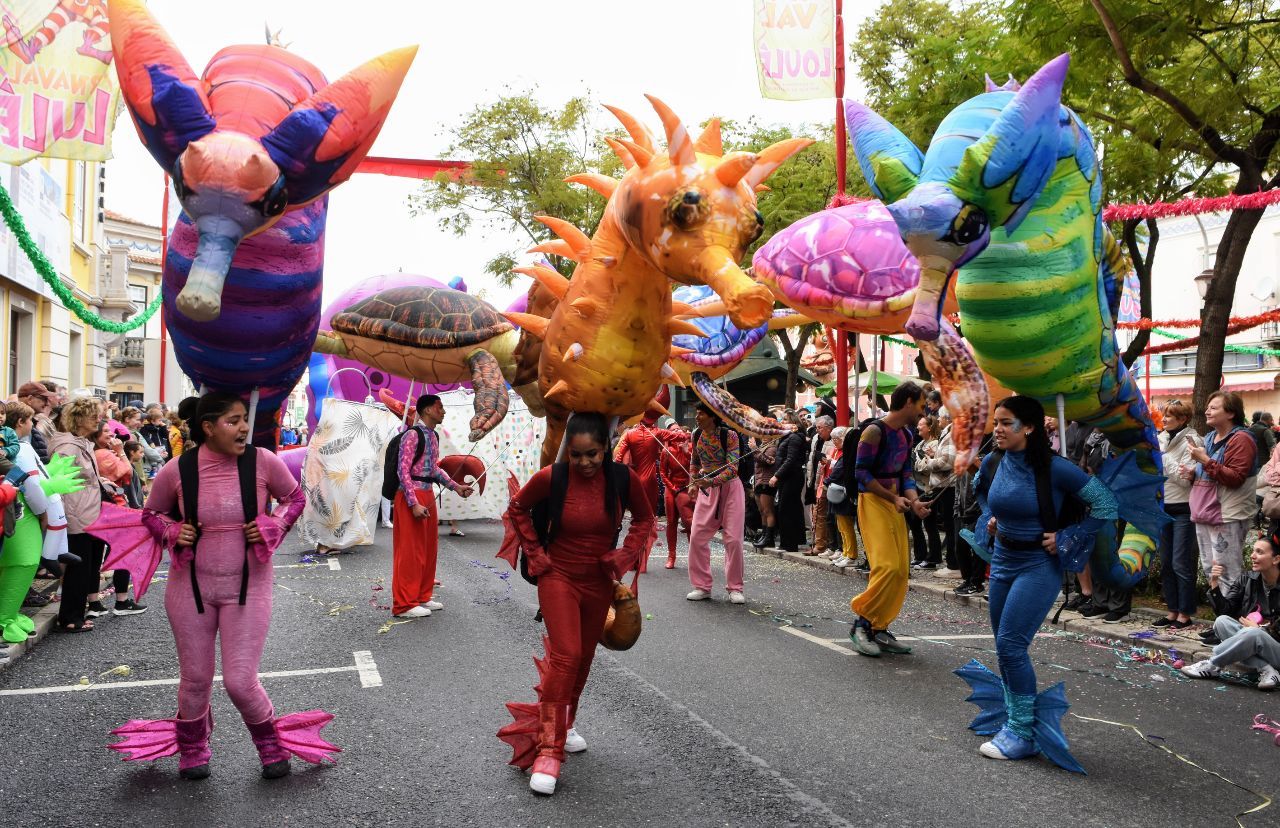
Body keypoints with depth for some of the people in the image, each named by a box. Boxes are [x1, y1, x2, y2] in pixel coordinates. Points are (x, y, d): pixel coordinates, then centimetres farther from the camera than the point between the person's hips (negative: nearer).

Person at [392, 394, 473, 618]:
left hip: (428, 495, 9)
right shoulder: (413, 435, -14)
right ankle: (404, 604, 5)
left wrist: (456, 486, 15)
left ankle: (422, 596, 27)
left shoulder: (433, 436, 13)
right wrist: (414, 503, -23)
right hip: (411, 497, -9)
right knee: (410, 551, -3)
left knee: (428, 549, 15)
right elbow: (403, 470, -18)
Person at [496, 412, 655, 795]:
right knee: (566, 656, -17)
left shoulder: (624, 478, -13)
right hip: (558, 577, -3)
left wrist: (625, 556, -6)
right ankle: (548, 749, -10)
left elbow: (644, 519, 5)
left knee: (584, 657, 16)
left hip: (599, 581, 4)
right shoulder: (551, 477, -18)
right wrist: (535, 553, -3)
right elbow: (517, 509, 1)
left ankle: (564, 723, 40)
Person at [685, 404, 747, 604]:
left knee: (733, 539, -4)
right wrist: (693, 484, 13)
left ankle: (735, 588, 9)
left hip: (730, 488, -5)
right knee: (697, 537, -2)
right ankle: (702, 586, 9)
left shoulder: (729, 435, -15)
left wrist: (712, 481, -35)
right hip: (706, 489, 5)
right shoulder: (697, 435, 2)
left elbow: (733, 467, -23)